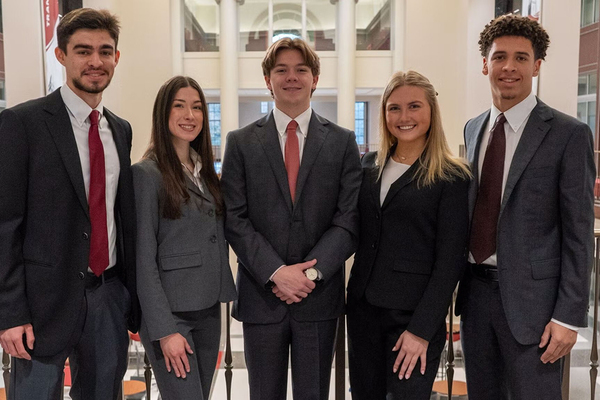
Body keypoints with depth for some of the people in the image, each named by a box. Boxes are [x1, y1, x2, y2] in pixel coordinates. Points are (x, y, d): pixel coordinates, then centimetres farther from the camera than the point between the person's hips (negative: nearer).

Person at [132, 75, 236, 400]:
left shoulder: (204, 171, 11)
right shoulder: (148, 173, -10)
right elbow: (143, 258, -13)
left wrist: (222, 295, 7)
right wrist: (164, 330, -16)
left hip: (209, 310, 7)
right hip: (170, 313, -7)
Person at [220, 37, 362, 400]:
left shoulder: (343, 142, 4)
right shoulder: (241, 143, 3)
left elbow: (349, 219, -3)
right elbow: (235, 219, -3)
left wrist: (312, 272, -14)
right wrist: (276, 273, -13)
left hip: (320, 294, 0)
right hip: (261, 293, 0)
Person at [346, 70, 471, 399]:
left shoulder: (452, 177, -7)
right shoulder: (369, 165, 7)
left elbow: (450, 261, -10)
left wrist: (422, 330, -13)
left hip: (413, 315, -4)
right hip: (363, 308, 5)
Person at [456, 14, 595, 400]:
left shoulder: (569, 134, -8)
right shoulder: (474, 129, 10)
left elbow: (579, 234, -9)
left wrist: (569, 316, -12)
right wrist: (460, 285, 12)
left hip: (530, 296, -5)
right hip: (475, 289, 5)